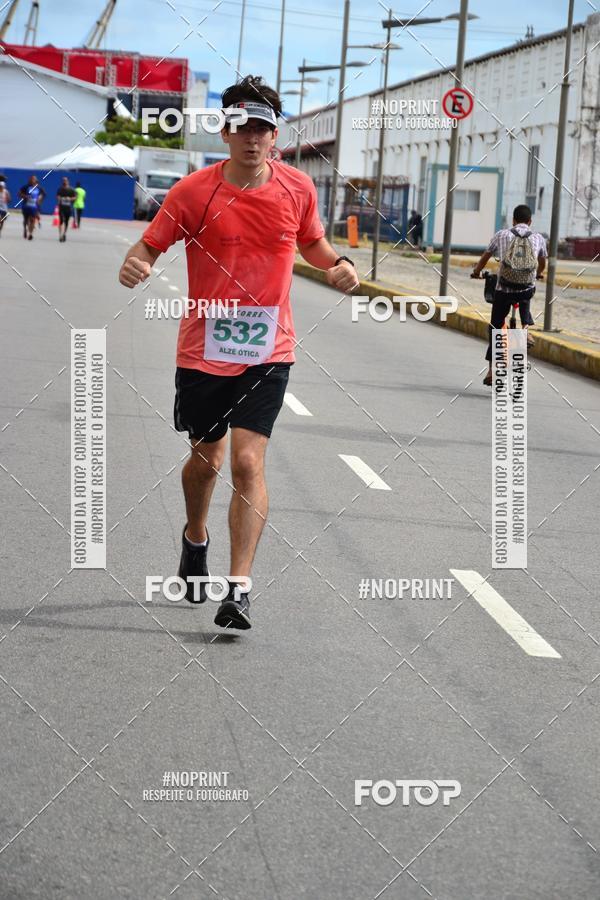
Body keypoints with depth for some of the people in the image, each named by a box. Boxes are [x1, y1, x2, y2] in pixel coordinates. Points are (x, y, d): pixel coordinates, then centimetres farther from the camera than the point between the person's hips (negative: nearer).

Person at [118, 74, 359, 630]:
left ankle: (238, 588, -11)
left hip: (267, 353, 0)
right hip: (203, 351, 0)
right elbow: (150, 246, -3)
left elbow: (312, 244, 17)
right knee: (206, 458, 16)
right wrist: (134, 267, -27)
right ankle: (195, 538, 47)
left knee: (248, 463, -13)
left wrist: (338, 266, -5)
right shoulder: (193, 192, -8)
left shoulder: (298, 189, -1)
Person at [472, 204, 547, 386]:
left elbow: (486, 256, 13)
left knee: (495, 326, 12)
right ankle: (526, 327, 12)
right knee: (525, 301, 38)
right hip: (528, 288, 1)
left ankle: (492, 369, 7)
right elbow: (542, 262, 22)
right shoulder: (538, 238, 7)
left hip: (503, 289, -1)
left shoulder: (502, 235, 4)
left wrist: (476, 272, 32)